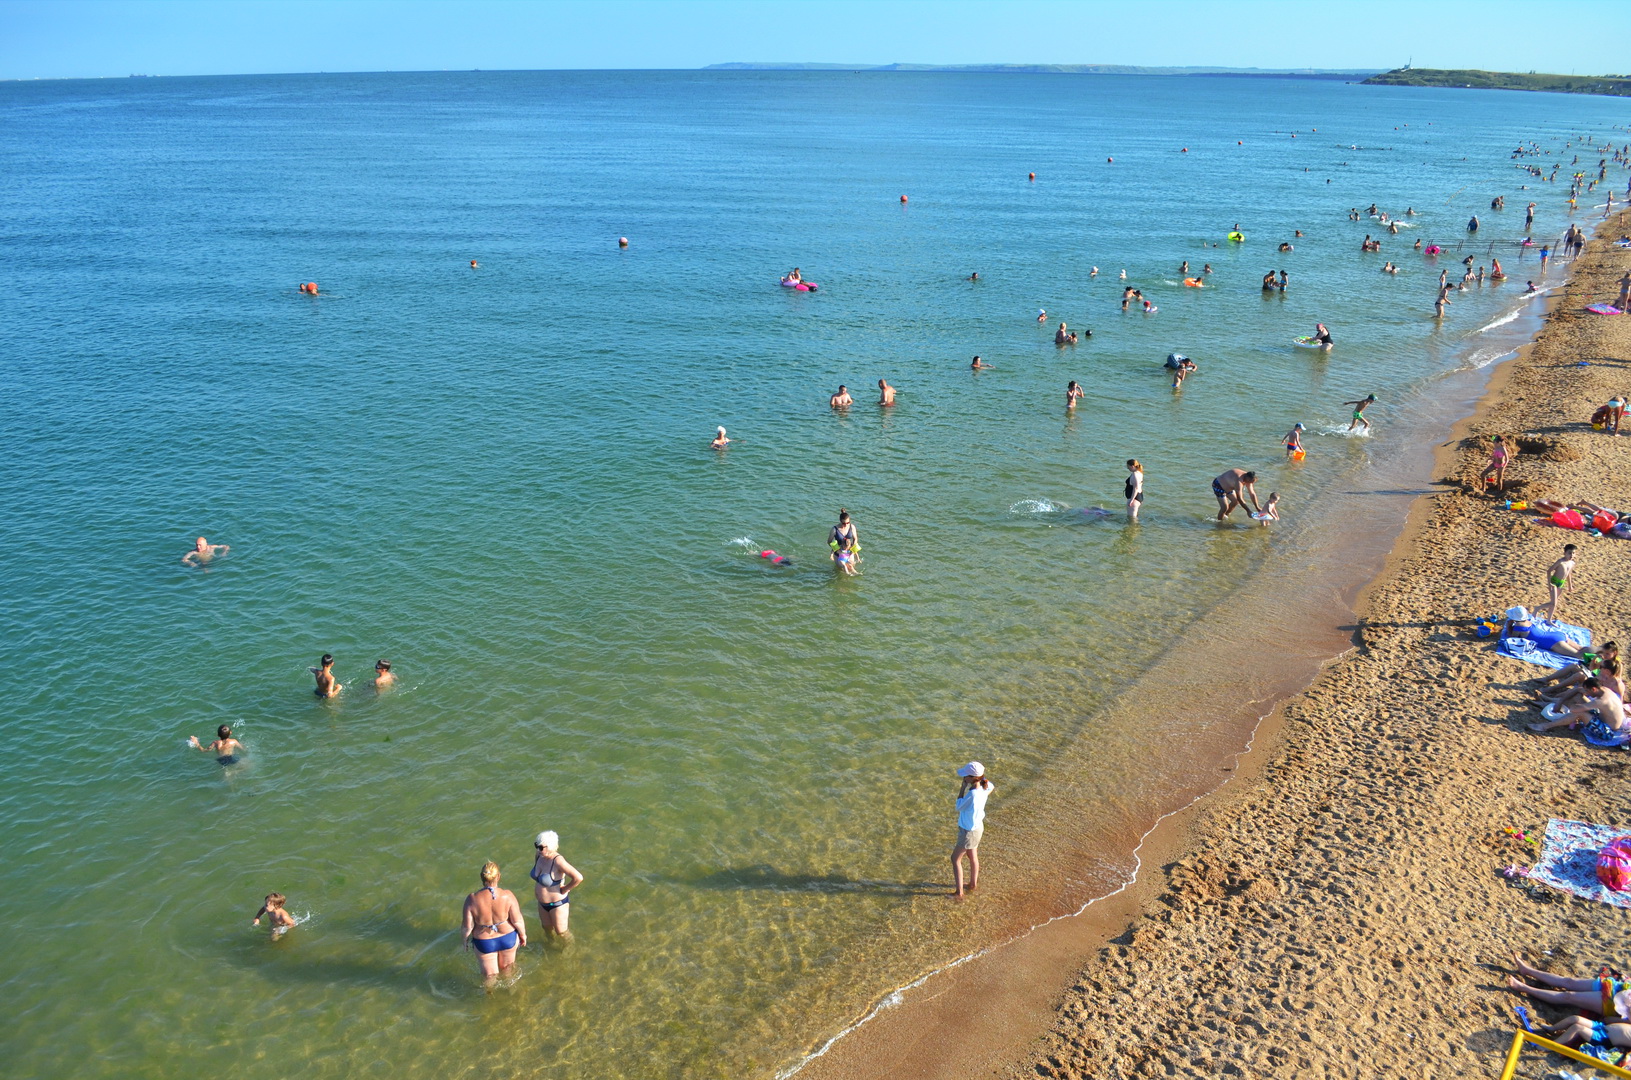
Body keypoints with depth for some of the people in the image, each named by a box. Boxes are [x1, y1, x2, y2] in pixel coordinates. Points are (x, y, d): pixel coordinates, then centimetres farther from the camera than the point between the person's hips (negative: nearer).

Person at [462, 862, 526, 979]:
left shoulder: (472, 900, -27)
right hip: (508, 938, 1)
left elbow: (468, 927, -16)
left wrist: (466, 940, 5)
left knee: (490, 976, 25)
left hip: (484, 943, -1)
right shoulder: (507, 896, -27)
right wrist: (523, 935, 3)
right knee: (507, 969, 31)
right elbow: (517, 921, -17)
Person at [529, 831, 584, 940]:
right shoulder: (540, 856, -12)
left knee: (561, 932, 15)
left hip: (557, 903, -7)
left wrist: (564, 889, -24)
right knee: (547, 928, 28)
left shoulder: (557, 861, -34)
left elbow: (578, 878, -40)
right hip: (542, 902, 7)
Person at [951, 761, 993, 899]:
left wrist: (963, 787, -17)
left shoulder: (972, 795, -37)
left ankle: (959, 892, 15)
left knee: (955, 859, 9)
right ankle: (973, 884, 46)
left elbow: (959, 807, -18)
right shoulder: (985, 787, -13)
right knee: (973, 856, 27)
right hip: (977, 826, 8)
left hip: (969, 831, -8)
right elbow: (992, 787, 13)